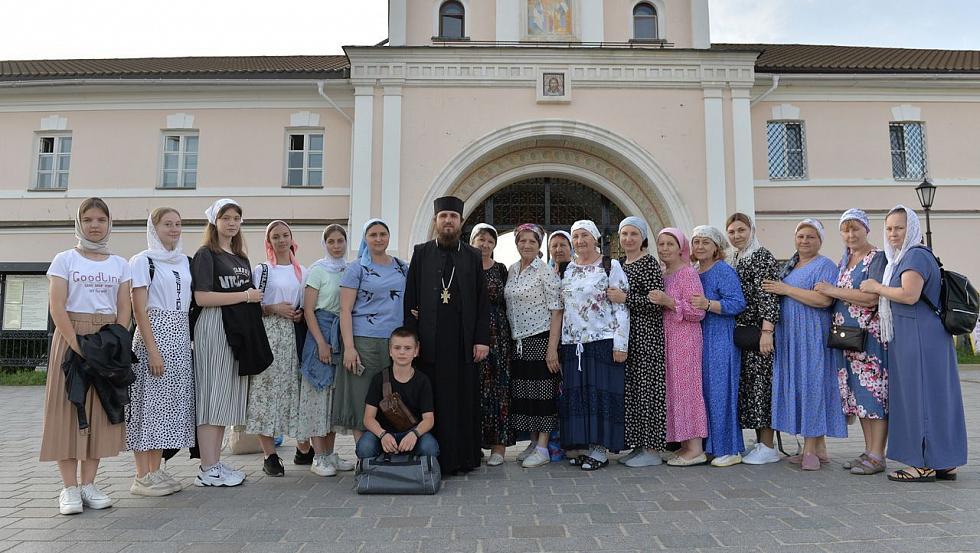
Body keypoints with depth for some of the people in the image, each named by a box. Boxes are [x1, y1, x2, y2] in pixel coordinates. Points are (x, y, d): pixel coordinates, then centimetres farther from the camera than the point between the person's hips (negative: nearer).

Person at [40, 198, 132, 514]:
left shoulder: (120, 264, 10)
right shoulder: (65, 260, 3)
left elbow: (124, 309, 7)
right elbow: (57, 307, -6)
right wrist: (78, 346, -16)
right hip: (71, 337, -2)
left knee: (101, 411, 2)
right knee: (68, 408, -3)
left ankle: (88, 483, 10)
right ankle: (70, 488, 3)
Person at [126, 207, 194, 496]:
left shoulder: (185, 261, 14)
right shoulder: (143, 261, -4)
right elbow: (139, 310, -10)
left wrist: (191, 341, 9)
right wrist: (153, 350, -17)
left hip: (181, 336, 7)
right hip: (154, 334, -7)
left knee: (170, 401, 8)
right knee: (149, 399, -4)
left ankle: (156, 471, 17)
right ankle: (142, 477, 4)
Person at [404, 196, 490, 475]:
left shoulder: (472, 256, 10)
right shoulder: (421, 253, 8)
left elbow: (482, 302, 7)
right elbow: (410, 298, 5)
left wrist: (482, 339, -2)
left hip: (464, 341, 1)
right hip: (430, 341, -1)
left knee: (465, 398, 5)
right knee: (434, 399, 0)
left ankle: (465, 457, 16)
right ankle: (435, 459, 9)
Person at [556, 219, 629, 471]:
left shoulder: (611, 266, -2)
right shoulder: (568, 269, 14)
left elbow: (622, 307, -7)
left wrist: (621, 344, -13)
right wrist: (559, 343, 13)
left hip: (603, 342, -5)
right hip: (572, 344, 5)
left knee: (600, 392, -3)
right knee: (576, 393, 6)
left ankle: (600, 449, 6)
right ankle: (584, 445, 16)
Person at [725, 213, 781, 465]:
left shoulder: (762, 256, -6)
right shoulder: (729, 260, 16)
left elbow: (768, 295, -15)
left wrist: (766, 331, -21)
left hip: (757, 331, -7)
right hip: (738, 331, 7)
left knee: (760, 382, -6)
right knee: (746, 383, 8)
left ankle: (768, 447, 1)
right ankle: (760, 442, 17)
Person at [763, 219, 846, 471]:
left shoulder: (825, 266, -4)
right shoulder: (789, 266, 19)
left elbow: (824, 300, -18)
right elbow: (777, 298, 27)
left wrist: (786, 289, -14)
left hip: (812, 336, -7)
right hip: (790, 337, 7)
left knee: (810, 383, -6)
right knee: (796, 385, 6)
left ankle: (810, 449, -1)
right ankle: (819, 448, 14)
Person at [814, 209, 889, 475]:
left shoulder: (878, 258, -6)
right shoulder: (844, 261, 17)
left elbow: (872, 297, -17)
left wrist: (834, 291, -12)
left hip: (870, 336, -8)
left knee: (873, 392, -5)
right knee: (859, 394, 10)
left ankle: (877, 456, 0)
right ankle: (869, 451, 17)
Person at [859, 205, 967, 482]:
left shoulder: (915, 255, -11)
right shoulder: (903, 257, 19)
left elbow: (910, 295, -23)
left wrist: (877, 287, -11)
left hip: (919, 339, -10)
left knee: (920, 394, -5)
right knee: (935, 396, 12)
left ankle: (925, 465, 2)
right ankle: (945, 462, 19)